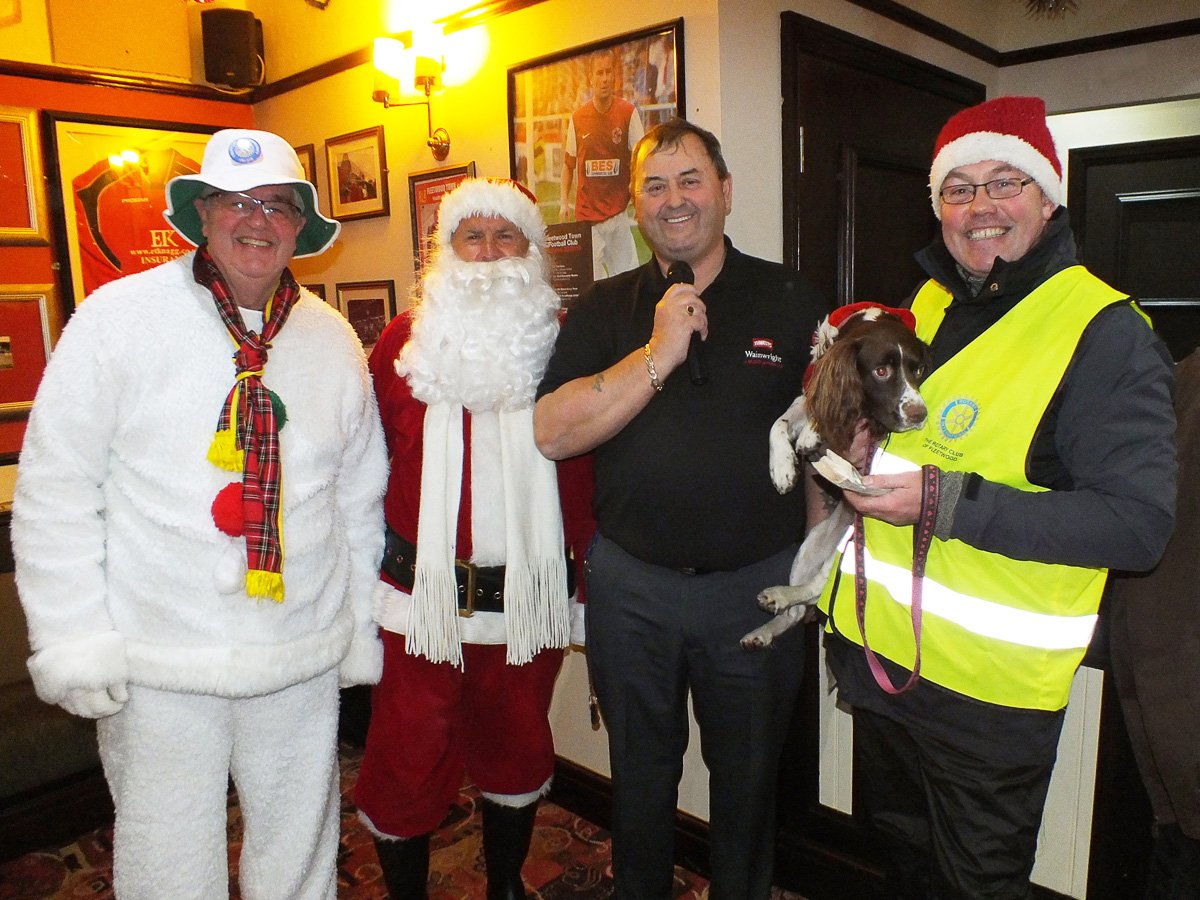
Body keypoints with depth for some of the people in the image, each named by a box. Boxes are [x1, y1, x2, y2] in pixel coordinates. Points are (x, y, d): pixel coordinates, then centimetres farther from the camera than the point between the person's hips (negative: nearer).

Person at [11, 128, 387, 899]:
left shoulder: (334, 339, 3)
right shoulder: (119, 317, -7)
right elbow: (56, 489, -5)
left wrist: (361, 627, 11)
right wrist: (75, 641, -7)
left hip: (305, 661, 3)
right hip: (159, 663, -2)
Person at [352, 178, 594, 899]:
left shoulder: (561, 343, -1)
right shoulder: (404, 341, 1)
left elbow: (584, 464, -2)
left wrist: (594, 560, -6)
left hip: (530, 592, 1)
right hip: (422, 590, 0)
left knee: (516, 751, 20)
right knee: (408, 762, 9)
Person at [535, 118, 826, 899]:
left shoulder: (791, 299, -1)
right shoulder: (605, 309, 1)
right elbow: (552, 432, -11)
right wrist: (659, 353, -19)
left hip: (757, 582, -1)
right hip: (630, 583, 1)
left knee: (748, 778, 18)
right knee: (641, 772, 21)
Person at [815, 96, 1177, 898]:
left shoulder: (1106, 331, -15)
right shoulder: (926, 304, 7)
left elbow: (1139, 524, -22)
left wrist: (946, 502, -28)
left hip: (989, 688, -6)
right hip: (877, 653, 7)